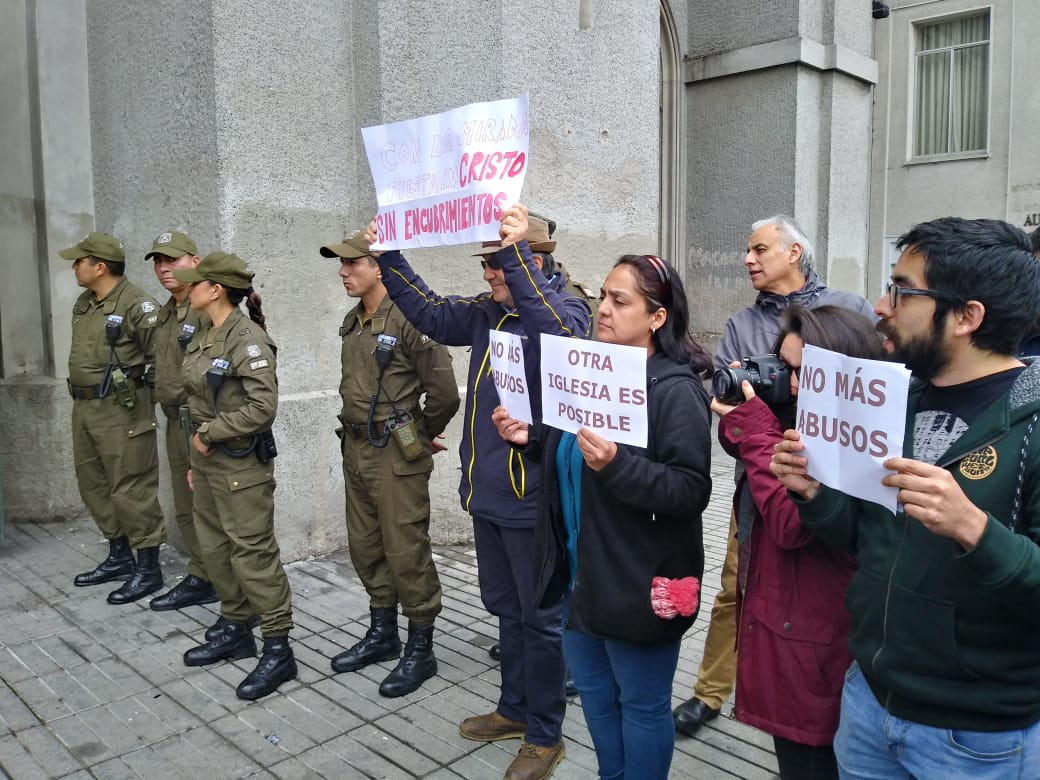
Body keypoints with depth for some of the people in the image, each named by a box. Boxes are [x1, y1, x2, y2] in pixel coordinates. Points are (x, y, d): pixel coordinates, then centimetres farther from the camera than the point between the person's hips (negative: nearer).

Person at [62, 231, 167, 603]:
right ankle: (119, 557, 31)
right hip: (84, 408, 10)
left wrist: (140, 388, -10)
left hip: (121, 409, -10)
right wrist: (82, 397, 18)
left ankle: (148, 569, 7)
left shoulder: (137, 304, -16)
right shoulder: (83, 305, 13)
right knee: (94, 486, 17)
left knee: (131, 490, -4)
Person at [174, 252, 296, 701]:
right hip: (208, 459, 9)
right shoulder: (203, 338, 11)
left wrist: (210, 433, -15)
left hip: (241, 462, -9)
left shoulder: (247, 338, -17)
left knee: (252, 552, -4)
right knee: (214, 547, 17)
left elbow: (262, 407, -23)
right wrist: (195, 457, 18)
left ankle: (278, 649, 7)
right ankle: (234, 629, 33)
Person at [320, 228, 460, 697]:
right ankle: (383, 633, 34)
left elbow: (444, 391, -17)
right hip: (356, 448, 9)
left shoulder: (408, 320, -17)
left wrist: (423, 434, -2)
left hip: (396, 453, -9)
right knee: (365, 546, 17)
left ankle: (420, 650, 15)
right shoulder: (352, 322, 10)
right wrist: (356, 432, 16)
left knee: (406, 552, 0)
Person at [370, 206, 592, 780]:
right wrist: (387, 255, 3)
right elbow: (429, 312, 12)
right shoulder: (487, 313, 8)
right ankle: (515, 709, 42)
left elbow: (558, 330, -34)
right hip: (487, 491, 8)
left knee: (539, 617, 8)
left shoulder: (567, 308, -12)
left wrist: (518, 254, -38)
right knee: (505, 608, 22)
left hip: (534, 497, -7)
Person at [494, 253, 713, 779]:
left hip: (640, 582, -8)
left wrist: (617, 465, -34)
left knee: (641, 705, 12)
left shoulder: (675, 389, -17)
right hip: (583, 573, 8)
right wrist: (531, 439, -1)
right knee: (594, 693, 23)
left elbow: (691, 490, -22)